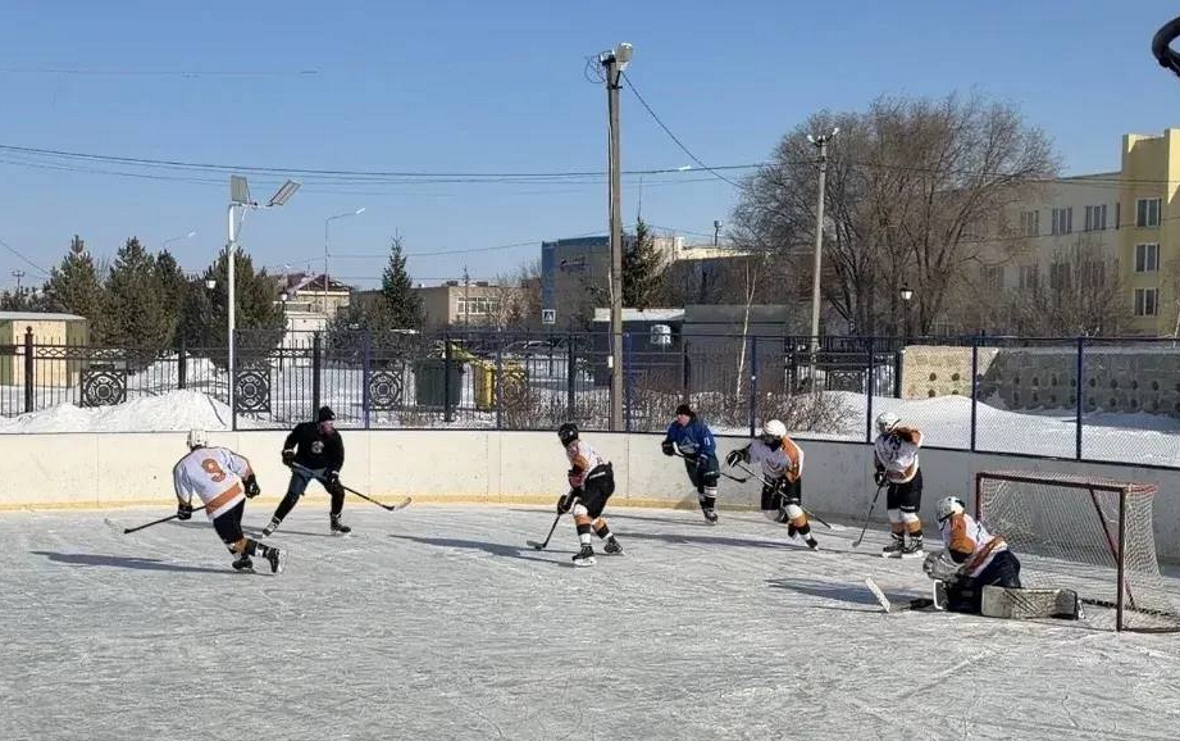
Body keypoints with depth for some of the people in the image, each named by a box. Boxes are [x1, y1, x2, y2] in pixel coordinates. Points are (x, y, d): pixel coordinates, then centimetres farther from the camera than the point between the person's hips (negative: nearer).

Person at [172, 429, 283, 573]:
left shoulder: (182, 466, 3)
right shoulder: (219, 452, 9)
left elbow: (184, 494, 10)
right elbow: (243, 465, 8)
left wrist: (184, 509, 28)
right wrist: (250, 482, 22)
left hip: (219, 506, -5)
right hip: (238, 494, 5)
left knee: (235, 542, 1)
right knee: (233, 529, 30)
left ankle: (270, 553, -14)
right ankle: (243, 560, 27)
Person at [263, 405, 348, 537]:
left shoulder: (335, 437, -14)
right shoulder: (304, 429, -19)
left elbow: (339, 458, -9)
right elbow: (291, 439, 1)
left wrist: (333, 474, -20)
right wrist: (288, 453, -10)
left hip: (323, 469, 3)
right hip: (303, 467, -3)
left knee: (338, 492, -7)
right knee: (292, 496, -15)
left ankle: (335, 522, 12)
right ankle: (274, 523, -6)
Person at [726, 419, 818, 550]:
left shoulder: (791, 451, -32)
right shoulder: (761, 443, -18)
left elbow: (794, 473, -26)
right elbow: (750, 452, 1)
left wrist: (784, 482, -38)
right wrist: (738, 454, -15)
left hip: (791, 480, -6)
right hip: (771, 479, 6)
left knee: (792, 508, -22)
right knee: (770, 512, 3)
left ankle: (807, 537, -7)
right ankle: (792, 522, 31)